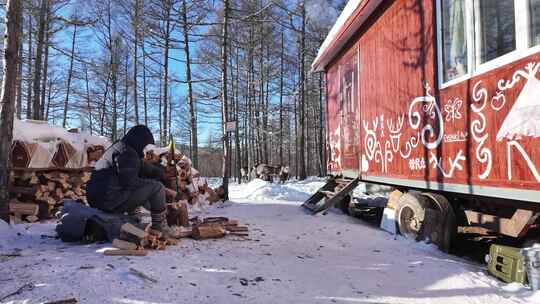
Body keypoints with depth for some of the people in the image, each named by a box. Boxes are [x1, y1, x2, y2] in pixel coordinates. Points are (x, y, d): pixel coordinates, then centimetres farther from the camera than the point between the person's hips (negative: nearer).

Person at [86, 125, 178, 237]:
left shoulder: (118, 147, 17)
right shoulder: (127, 153, -13)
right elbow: (130, 182, -22)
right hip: (110, 200, -10)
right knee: (156, 187, -8)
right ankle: (160, 226, 2)